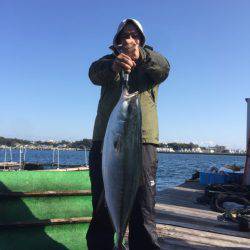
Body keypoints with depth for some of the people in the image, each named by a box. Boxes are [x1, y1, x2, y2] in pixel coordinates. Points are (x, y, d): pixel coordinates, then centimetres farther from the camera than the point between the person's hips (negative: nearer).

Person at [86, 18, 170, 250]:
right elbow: (94, 73, -6)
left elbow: (164, 68, -7)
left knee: (143, 212, -3)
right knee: (101, 209, 7)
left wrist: (140, 54, -27)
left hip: (142, 140, -1)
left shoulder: (150, 64, 18)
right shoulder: (109, 61, 18)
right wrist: (113, 65, -29)